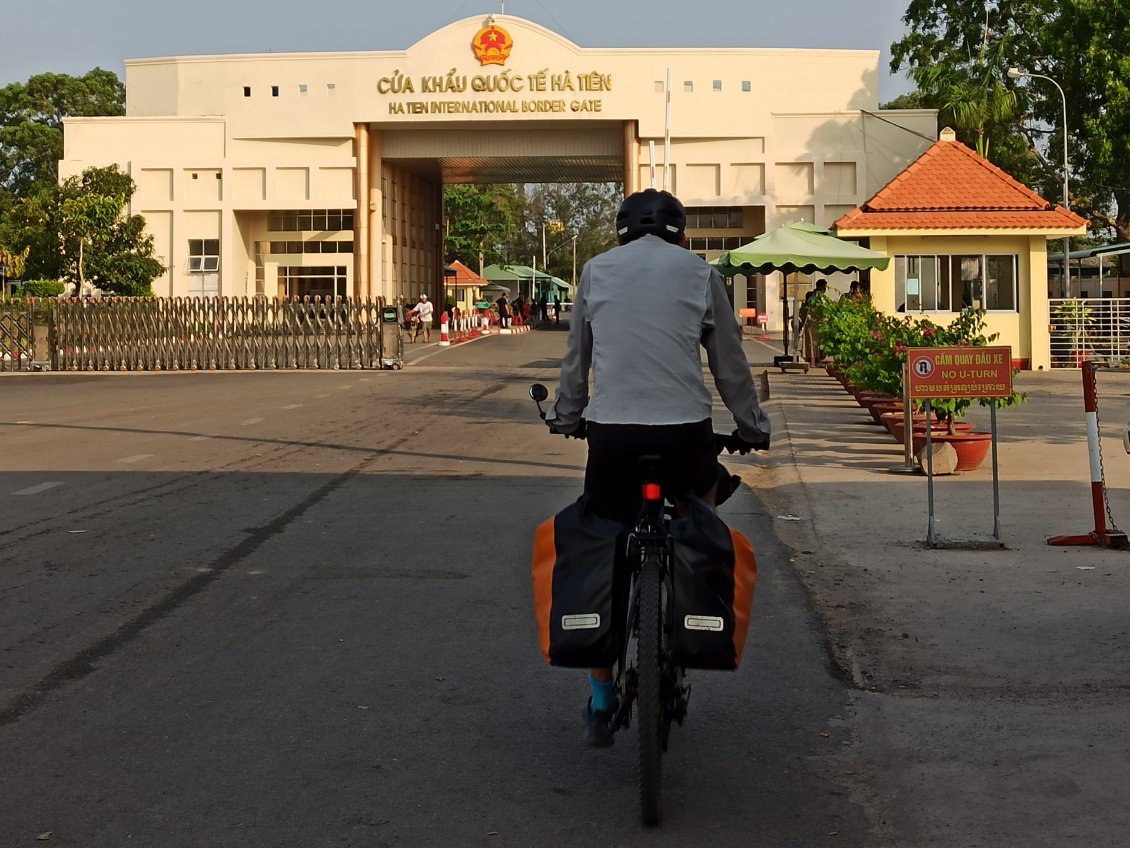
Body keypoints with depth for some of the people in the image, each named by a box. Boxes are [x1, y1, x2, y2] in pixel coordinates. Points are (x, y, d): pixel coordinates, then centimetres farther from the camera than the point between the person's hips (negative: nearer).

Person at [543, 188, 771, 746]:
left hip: (611, 432, 1)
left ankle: (600, 703, 15)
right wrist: (753, 426, 24)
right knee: (707, 490, 34)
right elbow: (730, 364, 12)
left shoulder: (596, 270, 12)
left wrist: (565, 417, 32)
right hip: (684, 429, -1)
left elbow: (575, 360, 18)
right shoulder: (699, 273, 8)